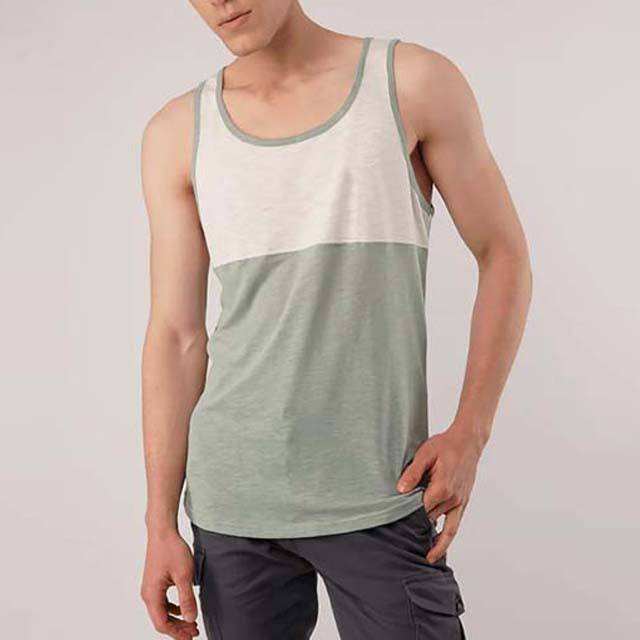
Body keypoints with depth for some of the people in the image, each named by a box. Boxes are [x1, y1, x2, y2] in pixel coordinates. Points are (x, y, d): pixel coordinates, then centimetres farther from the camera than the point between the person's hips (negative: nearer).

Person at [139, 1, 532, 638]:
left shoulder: (415, 81, -2)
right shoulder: (178, 134, 3)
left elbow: (504, 255, 4)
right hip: (231, 503, 2)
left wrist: (469, 434, -5)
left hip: (378, 496, -1)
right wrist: (160, 522, 1)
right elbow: (176, 336, 3)